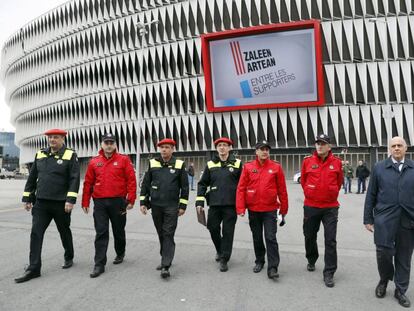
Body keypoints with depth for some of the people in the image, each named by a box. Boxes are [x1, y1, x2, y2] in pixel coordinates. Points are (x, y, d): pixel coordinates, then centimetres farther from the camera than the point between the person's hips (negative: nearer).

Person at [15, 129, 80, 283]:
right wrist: (27, 198, 11)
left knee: (64, 232, 13)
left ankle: (69, 258, 35)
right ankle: (33, 269, 4)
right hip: (41, 203, 4)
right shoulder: (40, 155, 9)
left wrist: (70, 200, -20)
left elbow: (74, 179, -13)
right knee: (36, 234, -2)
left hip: (61, 204, -4)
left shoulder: (70, 155, -6)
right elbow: (32, 177, 13)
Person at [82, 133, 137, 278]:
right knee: (101, 233, 0)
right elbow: (88, 183, 9)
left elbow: (131, 180, -5)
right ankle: (99, 264, 6)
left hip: (118, 202, -1)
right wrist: (85, 202, 8)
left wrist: (131, 200, -10)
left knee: (119, 231, 14)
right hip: (99, 202, 2)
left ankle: (120, 254, 38)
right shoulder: (94, 162, 7)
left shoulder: (123, 160, -1)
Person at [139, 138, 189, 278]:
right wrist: (143, 202, 5)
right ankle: (165, 258, 31)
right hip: (155, 206, 3)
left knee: (168, 235, -5)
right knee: (161, 234, 14)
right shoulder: (152, 163, 4)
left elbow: (184, 187, 0)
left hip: (172, 207, -3)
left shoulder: (179, 164, -2)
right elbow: (145, 184, 9)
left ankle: (166, 266, -3)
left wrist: (182, 206, -2)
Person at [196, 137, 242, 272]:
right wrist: (199, 202, 1)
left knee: (228, 232, 2)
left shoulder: (237, 163, 1)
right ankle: (220, 250, 38)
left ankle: (224, 260, 15)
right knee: (213, 228, 10)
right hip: (214, 204, 3)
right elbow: (202, 184, 8)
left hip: (231, 205, -2)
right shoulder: (210, 164, 7)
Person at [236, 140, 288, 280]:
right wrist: (240, 208, -9)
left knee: (271, 238, -4)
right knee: (257, 238, 15)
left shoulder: (276, 167, -3)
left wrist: (283, 210, 3)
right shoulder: (248, 167, -1)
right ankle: (259, 261, 34)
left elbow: (282, 190, 1)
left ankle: (272, 268, 4)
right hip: (253, 210, 2)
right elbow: (241, 188, -3)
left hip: (270, 210, -2)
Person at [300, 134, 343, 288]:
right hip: (311, 206, 1)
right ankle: (311, 261, 41)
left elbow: (339, 182, 10)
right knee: (310, 236, 15)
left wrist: (331, 194, 12)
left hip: (330, 207, -1)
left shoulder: (336, 162, -3)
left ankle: (329, 273, 8)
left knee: (330, 240, -1)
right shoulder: (308, 161, -3)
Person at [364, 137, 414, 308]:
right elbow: (371, 195, 4)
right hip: (384, 220, -1)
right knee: (384, 252, -2)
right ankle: (384, 280, 27)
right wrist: (368, 218, 2)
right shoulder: (379, 168, 5)